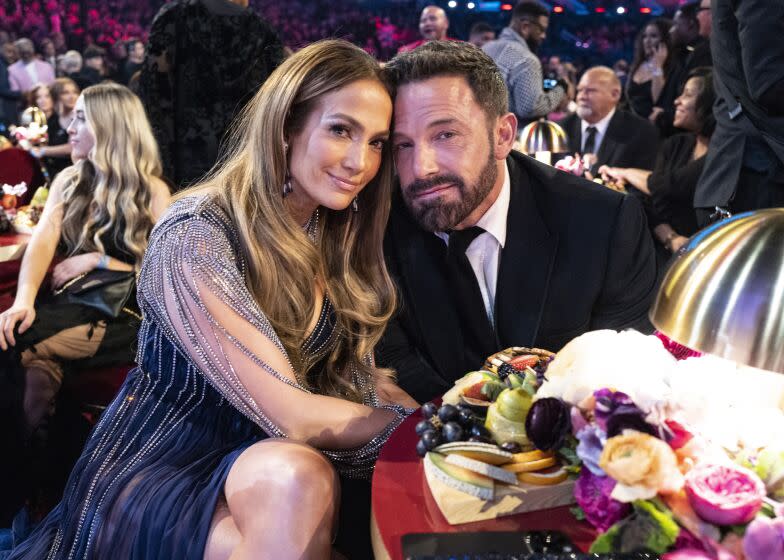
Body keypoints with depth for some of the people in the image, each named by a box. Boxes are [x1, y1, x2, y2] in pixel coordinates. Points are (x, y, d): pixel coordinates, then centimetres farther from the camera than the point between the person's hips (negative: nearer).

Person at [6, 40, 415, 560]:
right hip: (159, 471, -6)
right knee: (297, 479, -35)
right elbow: (293, 416, -26)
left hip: (257, 458, 7)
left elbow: (357, 370, 2)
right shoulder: (194, 238, -23)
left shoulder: (338, 235, 1)